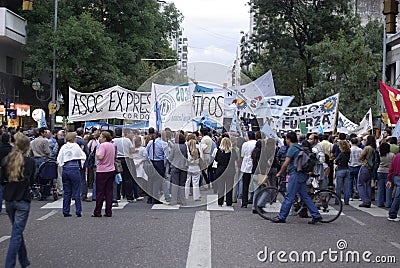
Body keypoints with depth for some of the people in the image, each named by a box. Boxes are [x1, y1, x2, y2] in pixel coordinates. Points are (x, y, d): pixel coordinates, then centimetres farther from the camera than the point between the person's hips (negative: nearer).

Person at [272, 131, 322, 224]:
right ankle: (316, 215, 8)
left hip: (296, 174, -10)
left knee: (289, 197, -5)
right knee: (305, 196, 10)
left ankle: (281, 217, 0)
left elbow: (286, 163, -16)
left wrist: (280, 173, -4)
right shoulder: (299, 147, 18)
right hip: (302, 174, 10)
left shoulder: (292, 148, -11)